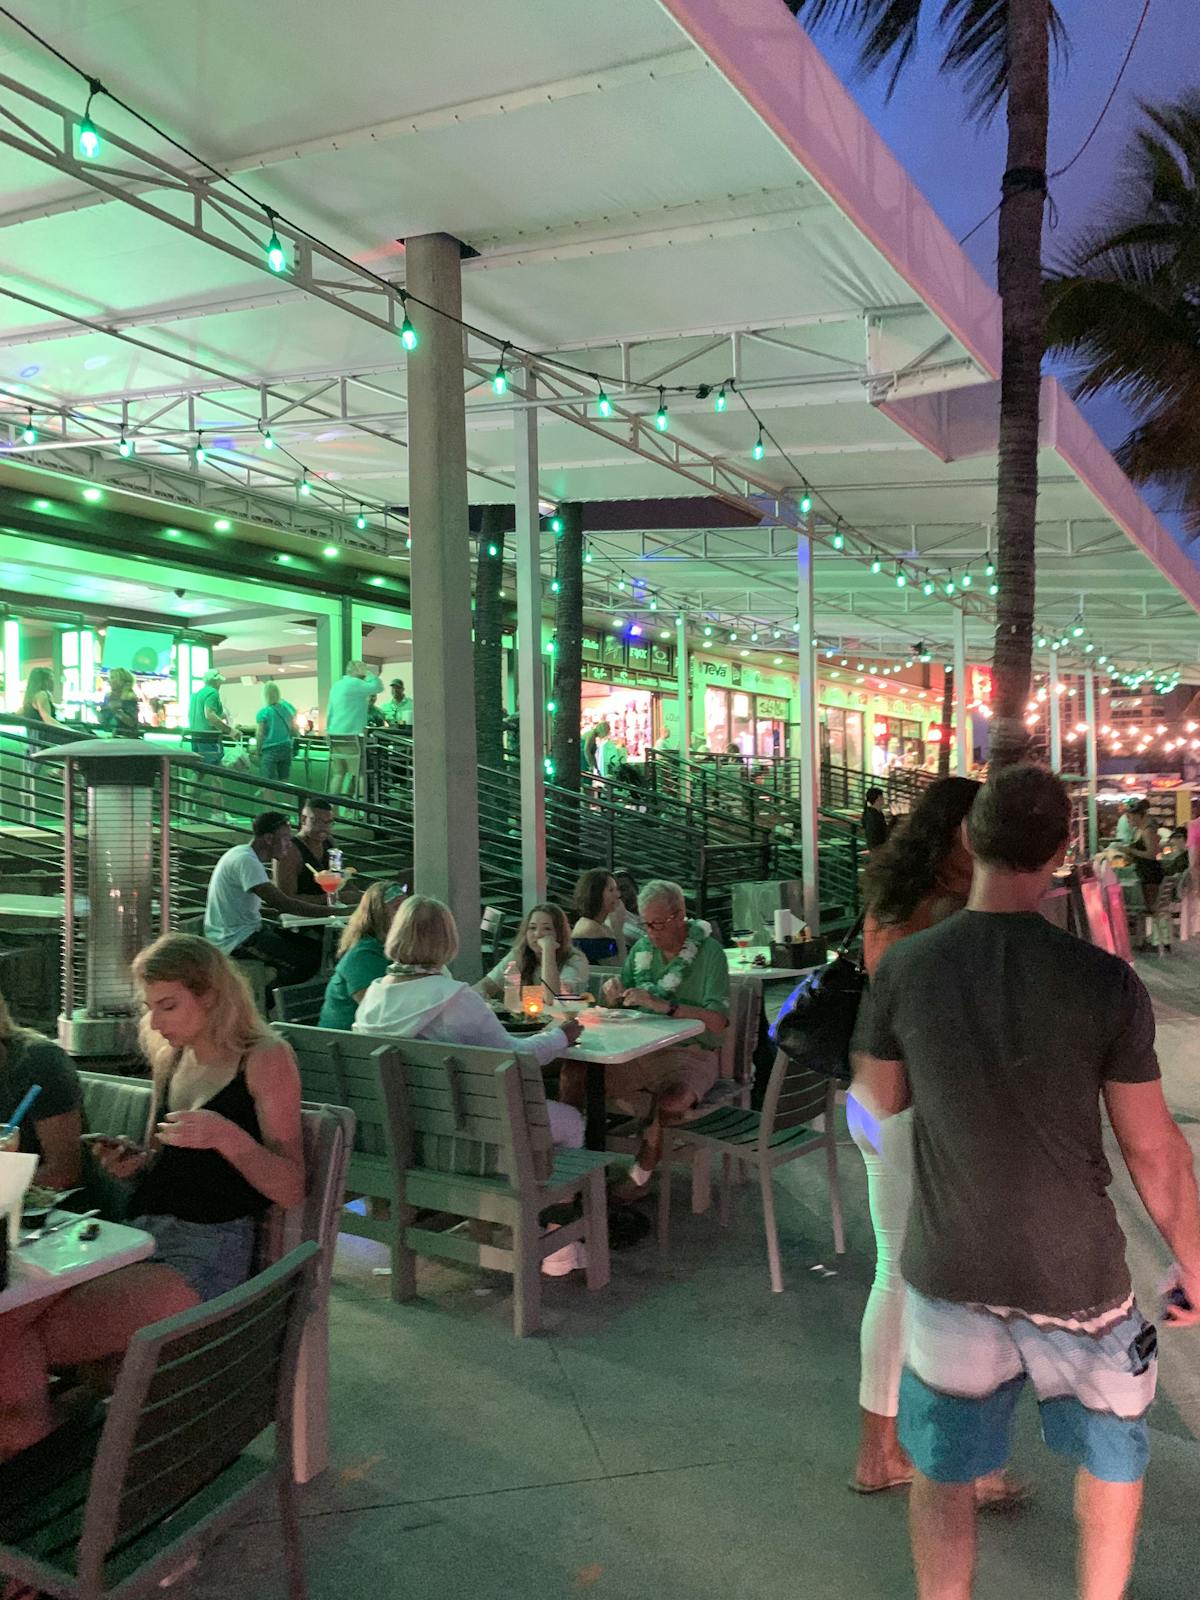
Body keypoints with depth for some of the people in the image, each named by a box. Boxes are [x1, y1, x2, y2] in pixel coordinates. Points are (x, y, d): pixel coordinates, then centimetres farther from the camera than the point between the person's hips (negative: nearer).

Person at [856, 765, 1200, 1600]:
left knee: (944, 1475, 18)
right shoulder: (1106, 980, -17)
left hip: (949, 1272, 1)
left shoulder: (904, 967, -13)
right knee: (1114, 1452, 27)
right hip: (1076, 1275, 0)